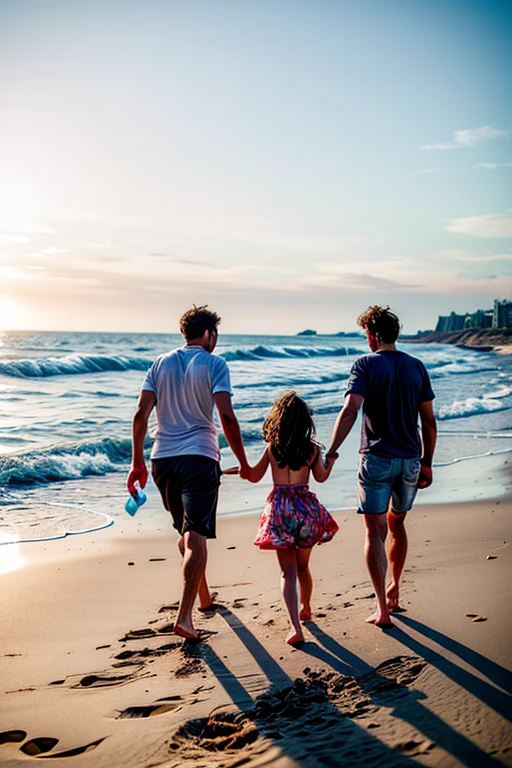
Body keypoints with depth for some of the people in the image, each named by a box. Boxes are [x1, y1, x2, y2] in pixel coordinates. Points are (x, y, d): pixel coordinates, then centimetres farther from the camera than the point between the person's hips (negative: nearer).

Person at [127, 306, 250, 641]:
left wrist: (138, 462, 10)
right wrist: (244, 464, -5)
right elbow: (227, 418, -12)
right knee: (197, 536, -6)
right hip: (199, 456, -5)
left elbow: (141, 415, 5)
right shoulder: (214, 364, -2)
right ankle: (185, 616, -16)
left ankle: (204, 595, 37)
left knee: (185, 530, 21)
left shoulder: (161, 363, 11)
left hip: (163, 459, 5)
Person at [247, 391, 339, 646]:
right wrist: (331, 459, 28)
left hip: (280, 510, -1)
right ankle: (306, 609, 43)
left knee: (288, 571, -1)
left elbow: (254, 476, 5)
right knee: (303, 566, 22)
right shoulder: (312, 448, -3)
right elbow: (321, 477, 10)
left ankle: (295, 626, -16)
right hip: (306, 508, 1)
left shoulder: (271, 448, -4)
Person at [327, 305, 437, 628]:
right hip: (410, 460, 4)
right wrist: (427, 463, 16)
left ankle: (382, 609, -1)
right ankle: (394, 591, 35)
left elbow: (350, 411, -18)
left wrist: (331, 452, -18)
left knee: (376, 530, 2)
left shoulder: (366, 364, -6)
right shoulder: (416, 367, 7)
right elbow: (429, 421, 8)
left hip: (377, 459, -4)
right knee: (397, 523, 22)